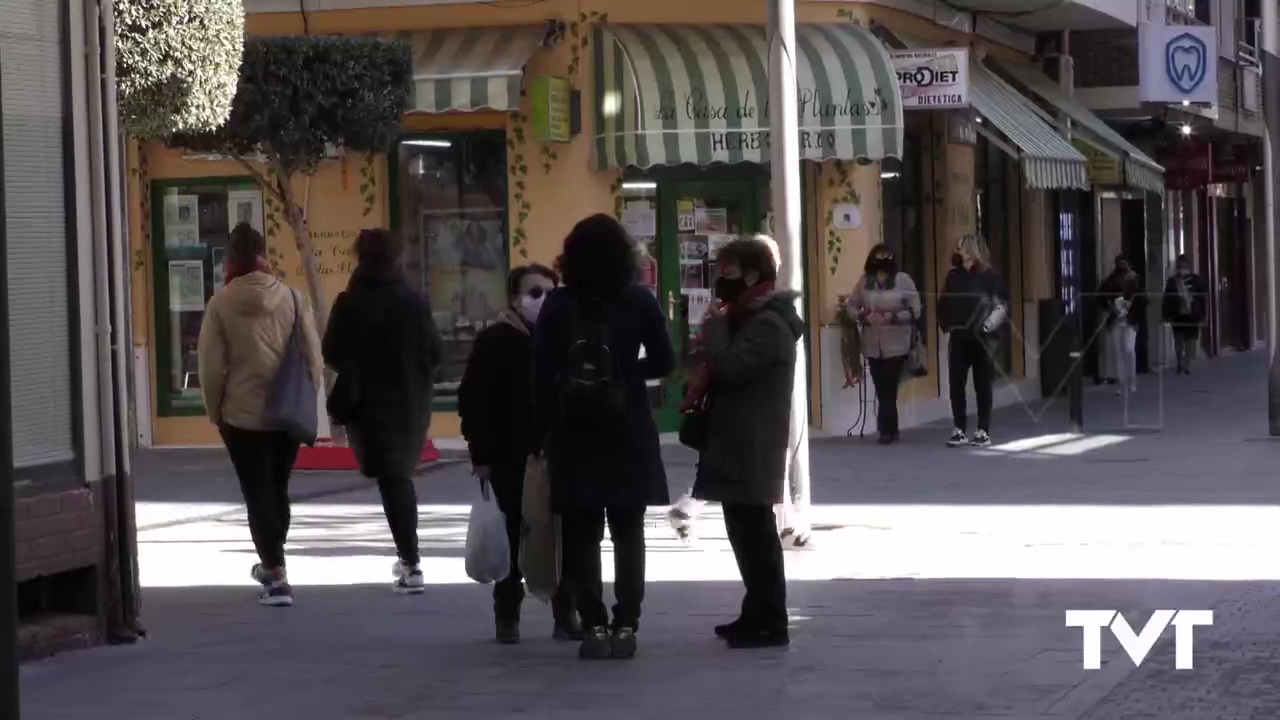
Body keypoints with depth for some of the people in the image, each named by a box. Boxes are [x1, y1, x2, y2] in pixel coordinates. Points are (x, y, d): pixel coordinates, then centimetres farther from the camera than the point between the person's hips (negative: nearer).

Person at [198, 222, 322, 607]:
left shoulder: (221, 303, -9)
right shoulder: (292, 298, -3)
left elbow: (211, 366, -8)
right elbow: (313, 358, -1)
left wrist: (215, 411, 5)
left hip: (242, 415, -3)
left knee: (258, 493, 1)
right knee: (278, 489, 19)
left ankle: (277, 576, -8)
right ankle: (271, 564, 35)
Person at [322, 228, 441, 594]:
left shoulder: (350, 303, -11)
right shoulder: (415, 301, -3)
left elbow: (333, 354, -9)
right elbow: (434, 352, -1)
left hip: (370, 403, -4)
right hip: (411, 402, 4)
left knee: (391, 480, -3)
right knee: (400, 475, 20)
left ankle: (412, 564, -10)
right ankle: (409, 557, 26)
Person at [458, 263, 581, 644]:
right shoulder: (495, 341, -4)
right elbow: (473, 401, -8)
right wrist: (481, 455, -13)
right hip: (512, 459, -3)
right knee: (512, 538, 5)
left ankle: (566, 614, 11)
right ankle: (507, 615, 14)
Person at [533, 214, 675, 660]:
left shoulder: (557, 306, -3)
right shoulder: (640, 302, -4)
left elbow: (541, 376, -3)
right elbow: (664, 363, -2)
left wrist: (544, 430, 5)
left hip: (572, 434, 0)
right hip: (628, 433, 0)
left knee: (581, 534, 6)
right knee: (628, 532, 8)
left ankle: (593, 626, 0)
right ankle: (625, 625, 3)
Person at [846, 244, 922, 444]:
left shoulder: (902, 280, -3)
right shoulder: (864, 282, 6)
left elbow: (915, 310, -3)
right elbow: (851, 307, 11)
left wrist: (894, 317, -17)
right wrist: (863, 316, -9)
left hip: (896, 344, -3)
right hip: (873, 345, 3)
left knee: (888, 390, -7)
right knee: (882, 390, 6)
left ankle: (887, 429, 1)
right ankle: (890, 429, 16)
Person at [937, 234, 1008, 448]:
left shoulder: (991, 277, -4)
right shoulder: (954, 276, 7)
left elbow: (1002, 306, -8)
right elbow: (943, 303, 12)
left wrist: (988, 326, -18)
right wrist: (946, 324, -1)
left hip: (982, 339, -3)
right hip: (958, 338, 3)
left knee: (982, 385, 5)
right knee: (956, 384, 1)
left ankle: (983, 431, 11)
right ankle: (960, 430, 9)